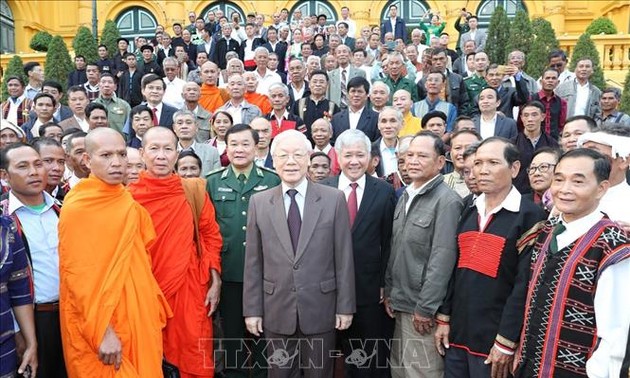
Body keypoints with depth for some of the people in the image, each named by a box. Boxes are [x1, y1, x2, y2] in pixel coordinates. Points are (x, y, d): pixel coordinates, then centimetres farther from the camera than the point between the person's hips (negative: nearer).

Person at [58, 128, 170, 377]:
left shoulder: (129, 204, 6)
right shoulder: (76, 207, -13)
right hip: (96, 324, -6)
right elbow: (77, 275, -15)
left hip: (135, 317, 6)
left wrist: (154, 311, 8)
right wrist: (101, 331, -17)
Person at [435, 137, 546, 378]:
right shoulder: (469, 211, 9)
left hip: (493, 341, -6)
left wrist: (506, 341, -15)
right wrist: (444, 318, 8)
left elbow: (525, 284, -15)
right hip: (457, 333, 6)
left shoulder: (530, 215, -11)